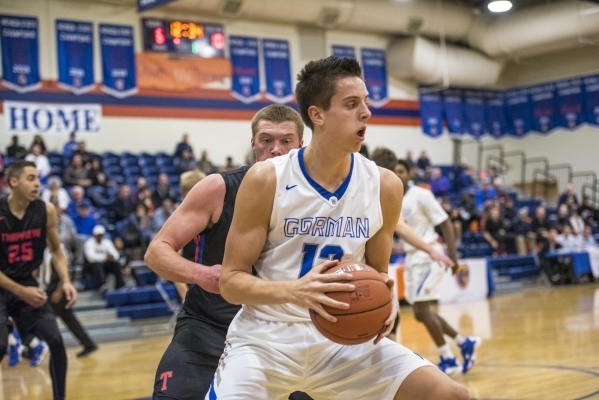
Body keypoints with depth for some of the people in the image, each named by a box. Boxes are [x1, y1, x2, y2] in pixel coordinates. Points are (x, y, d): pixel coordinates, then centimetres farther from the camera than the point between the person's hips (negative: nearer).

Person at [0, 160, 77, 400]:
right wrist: (20, 291, -18)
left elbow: (56, 250, 8)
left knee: (56, 341, -3)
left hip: (27, 284, 4)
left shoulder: (46, 211, -5)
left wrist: (66, 282, -6)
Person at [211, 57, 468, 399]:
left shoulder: (384, 185, -4)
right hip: (266, 336, -3)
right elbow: (231, 281, -11)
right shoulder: (266, 180, -14)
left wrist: (387, 299, -13)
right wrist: (293, 290, -29)